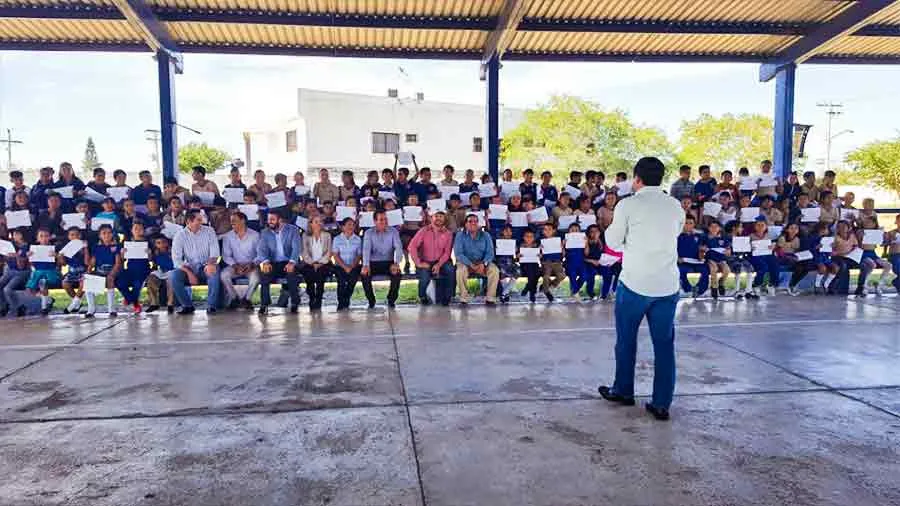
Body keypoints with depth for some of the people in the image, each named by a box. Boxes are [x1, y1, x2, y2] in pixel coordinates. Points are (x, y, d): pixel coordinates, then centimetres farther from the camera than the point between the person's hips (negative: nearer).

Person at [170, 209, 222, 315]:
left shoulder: (209, 231, 1)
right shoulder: (180, 235, -1)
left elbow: (215, 252, -5)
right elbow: (176, 259, -8)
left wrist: (211, 263, -28)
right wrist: (189, 273, -22)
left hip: (206, 267, -1)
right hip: (189, 267, 1)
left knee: (214, 272, -34)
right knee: (175, 276, -27)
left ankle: (211, 306, -21)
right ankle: (188, 305, -10)